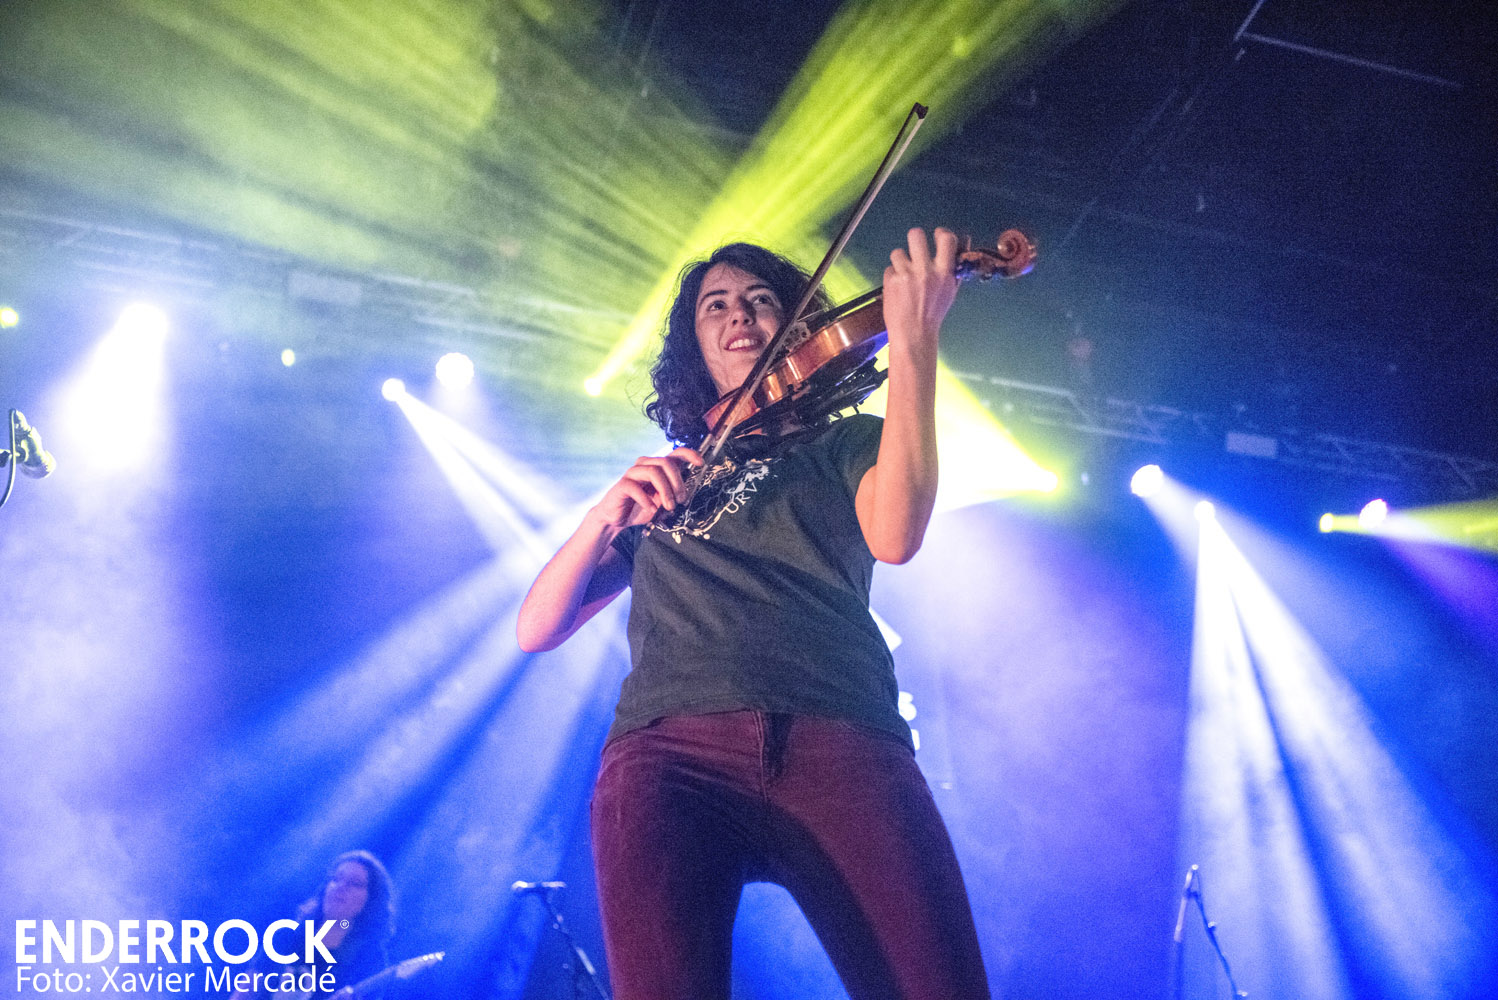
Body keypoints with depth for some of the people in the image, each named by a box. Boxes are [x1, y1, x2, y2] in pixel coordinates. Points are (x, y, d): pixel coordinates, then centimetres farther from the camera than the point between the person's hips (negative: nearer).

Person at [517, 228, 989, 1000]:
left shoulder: (846, 439, 24)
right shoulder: (658, 479, 30)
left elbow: (894, 534, -1)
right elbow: (536, 631, 22)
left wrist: (914, 341, -7)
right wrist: (605, 516, 6)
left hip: (839, 738, -1)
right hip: (669, 745, 1)